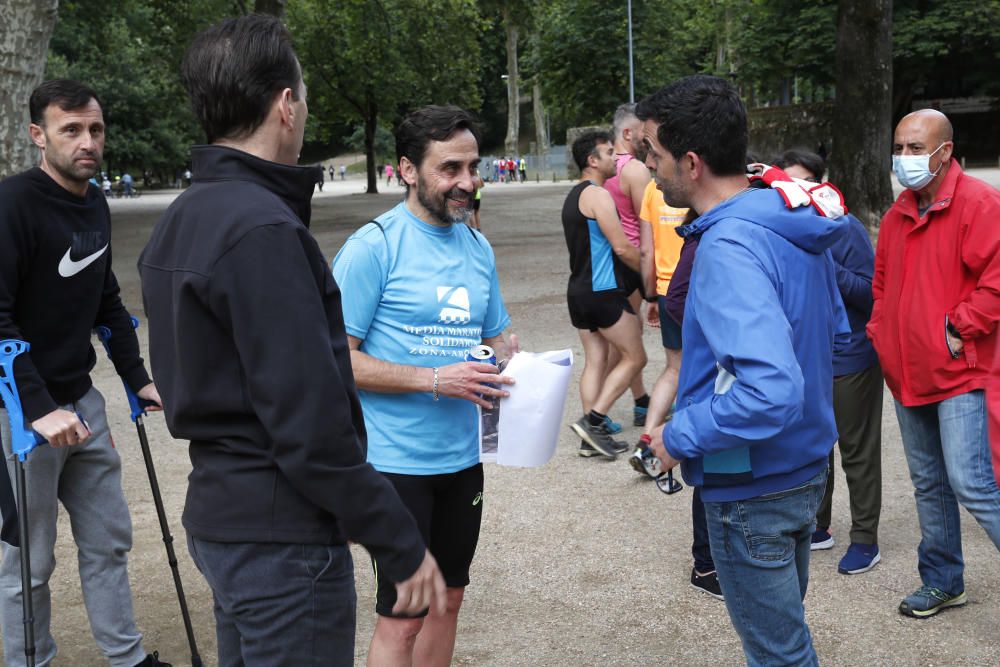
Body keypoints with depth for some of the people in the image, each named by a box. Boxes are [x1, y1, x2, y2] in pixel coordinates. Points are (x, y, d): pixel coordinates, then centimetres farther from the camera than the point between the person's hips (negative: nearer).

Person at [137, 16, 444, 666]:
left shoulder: (183, 219, 9)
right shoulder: (262, 229, -21)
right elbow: (309, 423, -24)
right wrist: (403, 545, -17)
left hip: (217, 511, 10)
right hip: (281, 535, -10)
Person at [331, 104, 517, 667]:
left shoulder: (478, 247, 8)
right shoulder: (374, 247, -13)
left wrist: (510, 358, -4)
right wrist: (434, 380, -23)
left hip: (462, 456, 7)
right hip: (398, 461, -6)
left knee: (447, 599, 17)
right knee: (403, 615, 0)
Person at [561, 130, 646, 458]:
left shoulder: (573, 196, 16)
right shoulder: (597, 195, -14)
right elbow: (622, 248, -16)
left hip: (579, 291, 9)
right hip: (603, 292, -9)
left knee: (595, 361, 11)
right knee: (634, 357, 1)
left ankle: (592, 437, 11)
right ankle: (594, 420, -4)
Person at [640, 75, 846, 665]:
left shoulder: (729, 248, -28)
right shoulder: (798, 225, 2)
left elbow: (770, 392, -37)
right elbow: (832, 326, 16)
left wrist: (681, 437, -23)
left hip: (752, 489, -9)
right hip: (805, 467, 9)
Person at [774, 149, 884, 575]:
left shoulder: (844, 228, -15)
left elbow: (872, 293, -17)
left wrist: (828, 269, -27)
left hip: (849, 360, -6)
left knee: (858, 452, 5)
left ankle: (865, 540, 18)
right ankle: (817, 527, 33)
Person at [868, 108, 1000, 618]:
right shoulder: (897, 215, 12)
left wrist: (958, 331, -18)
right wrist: (881, 334, 10)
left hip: (958, 373, -7)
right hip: (908, 374, 8)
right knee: (929, 483, 16)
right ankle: (942, 580, 30)